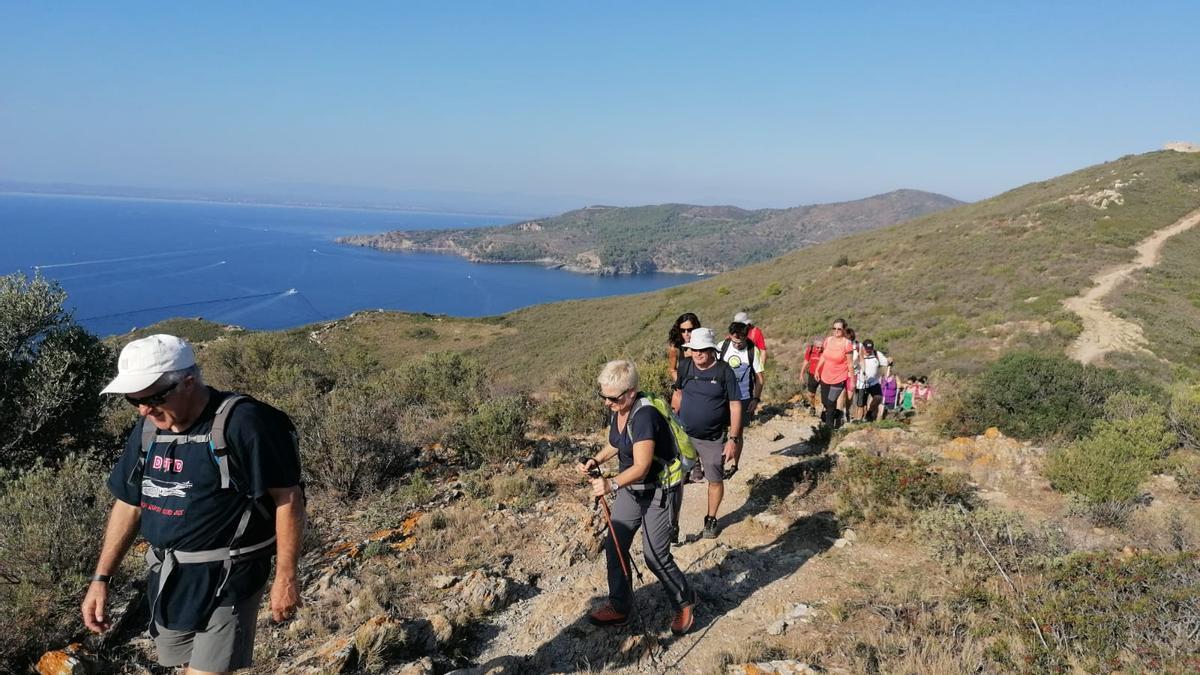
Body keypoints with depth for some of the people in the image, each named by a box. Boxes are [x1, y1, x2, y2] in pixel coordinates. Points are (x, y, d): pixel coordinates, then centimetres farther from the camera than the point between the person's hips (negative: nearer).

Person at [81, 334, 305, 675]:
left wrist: (285, 578, -15)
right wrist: (100, 579, 13)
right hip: (167, 578, 7)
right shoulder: (148, 429, 4)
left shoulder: (242, 423, -20)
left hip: (227, 579, -7)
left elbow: (288, 498, -17)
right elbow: (128, 505, 14)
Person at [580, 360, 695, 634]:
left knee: (655, 555, -2)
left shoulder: (644, 416, -30)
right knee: (614, 546, 9)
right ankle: (619, 607, 26)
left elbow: (641, 467, -35)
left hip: (659, 492, -8)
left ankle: (685, 604, 24)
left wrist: (612, 484, -49)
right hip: (631, 488, 8)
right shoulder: (618, 410, -4)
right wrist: (596, 460, -2)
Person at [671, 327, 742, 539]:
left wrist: (733, 439, -15)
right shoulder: (685, 366, -3)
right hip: (683, 434, 2)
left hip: (713, 438, -2)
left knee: (715, 480, 9)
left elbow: (735, 406, -12)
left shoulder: (724, 371, -13)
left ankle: (710, 519, 31)